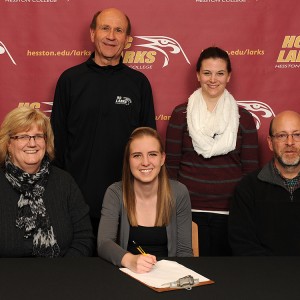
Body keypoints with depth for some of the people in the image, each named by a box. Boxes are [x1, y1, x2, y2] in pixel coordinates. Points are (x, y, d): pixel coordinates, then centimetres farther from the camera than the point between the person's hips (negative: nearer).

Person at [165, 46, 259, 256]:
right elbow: (171, 165, 2)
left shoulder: (243, 118, 2)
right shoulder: (181, 114, 0)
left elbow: (251, 169, 5)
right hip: (189, 210, -1)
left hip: (230, 212, 1)